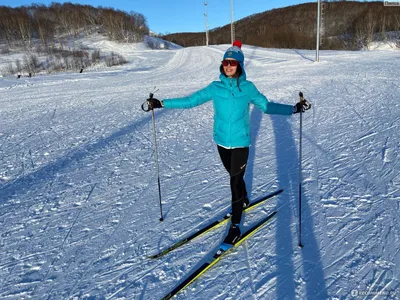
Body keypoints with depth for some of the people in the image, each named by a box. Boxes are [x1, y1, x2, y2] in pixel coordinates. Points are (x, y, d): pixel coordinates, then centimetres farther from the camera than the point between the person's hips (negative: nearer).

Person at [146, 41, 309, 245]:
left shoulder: (248, 87, -3)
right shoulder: (215, 87, -1)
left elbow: (266, 106, 1)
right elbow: (190, 101, -1)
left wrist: (293, 109, -8)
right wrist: (161, 103, -5)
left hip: (240, 142, -2)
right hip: (222, 141, 3)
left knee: (235, 180, -3)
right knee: (234, 176, 20)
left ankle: (235, 225, 9)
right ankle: (243, 201, 48)